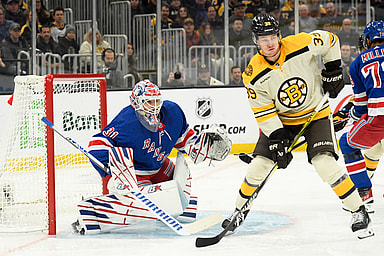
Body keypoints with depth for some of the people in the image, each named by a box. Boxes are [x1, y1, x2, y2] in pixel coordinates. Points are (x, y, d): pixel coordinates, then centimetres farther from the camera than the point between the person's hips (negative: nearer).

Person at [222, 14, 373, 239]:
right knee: (259, 165, -3)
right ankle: (241, 210, 23)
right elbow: (263, 112, -13)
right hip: (280, 119, 2)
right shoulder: (254, 75, -18)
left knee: (325, 163, -20)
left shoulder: (301, 44, -23)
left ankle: (359, 213, -9)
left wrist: (333, 71, -5)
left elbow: (330, 40, -3)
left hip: (316, 113, -2)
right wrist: (279, 140, -22)